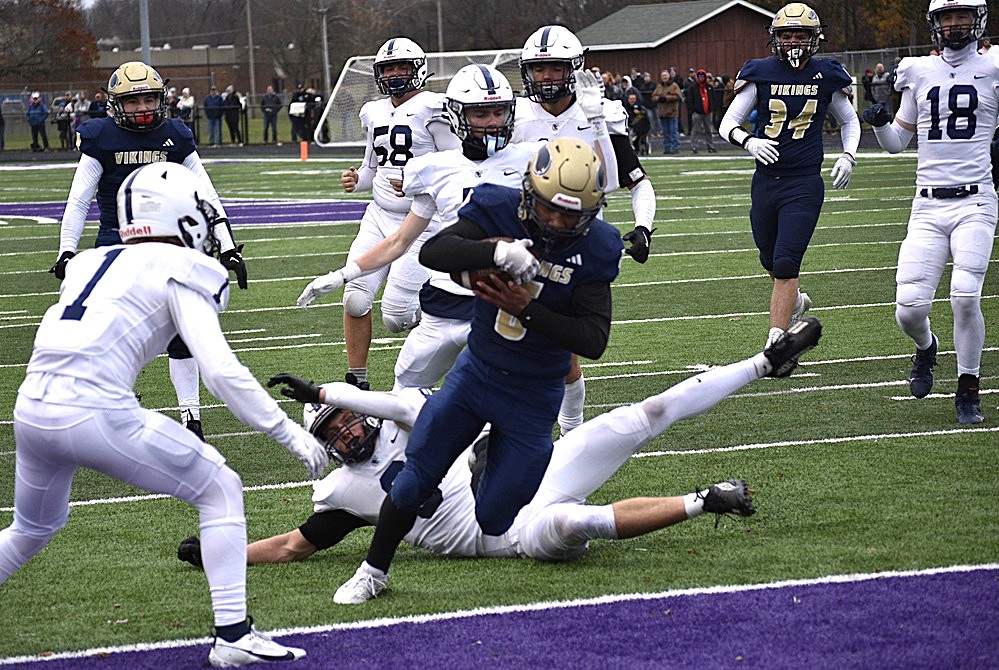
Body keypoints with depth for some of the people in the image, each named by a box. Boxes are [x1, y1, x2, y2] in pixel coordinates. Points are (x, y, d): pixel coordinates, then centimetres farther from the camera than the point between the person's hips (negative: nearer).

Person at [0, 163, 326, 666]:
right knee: (221, 490, 10)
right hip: (96, 414, -7)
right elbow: (221, 371, -6)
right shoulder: (180, 271, 2)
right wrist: (289, 433, -1)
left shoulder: (90, 263, 21)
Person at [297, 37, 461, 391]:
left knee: (396, 316, -11)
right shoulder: (375, 113, 12)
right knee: (356, 300, -5)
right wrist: (356, 180, 3)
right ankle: (357, 383, 8)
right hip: (379, 217, 6)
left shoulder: (432, 109, -10)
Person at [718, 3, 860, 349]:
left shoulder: (825, 76, 1)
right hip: (765, 180, 3)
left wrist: (848, 156, 0)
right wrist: (748, 141, -23)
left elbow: (849, 120, 18)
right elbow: (728, 123, -2)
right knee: (770, 261, 19)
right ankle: (795, 302, 51)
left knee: (785, 264, -13)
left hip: (804, 184, -2)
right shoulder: (761, 73, -2)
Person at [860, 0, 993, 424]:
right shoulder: (919, 73, 12)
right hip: (928, 204, 2)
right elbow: (897, 143, 19)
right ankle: (925, 348, 29)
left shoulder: (992, 72, 3)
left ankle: (968, 390, 2)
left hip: (974, 202, -2)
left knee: (965, 297, -19)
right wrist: (879, 123, -1)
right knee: (910, 309, -8)